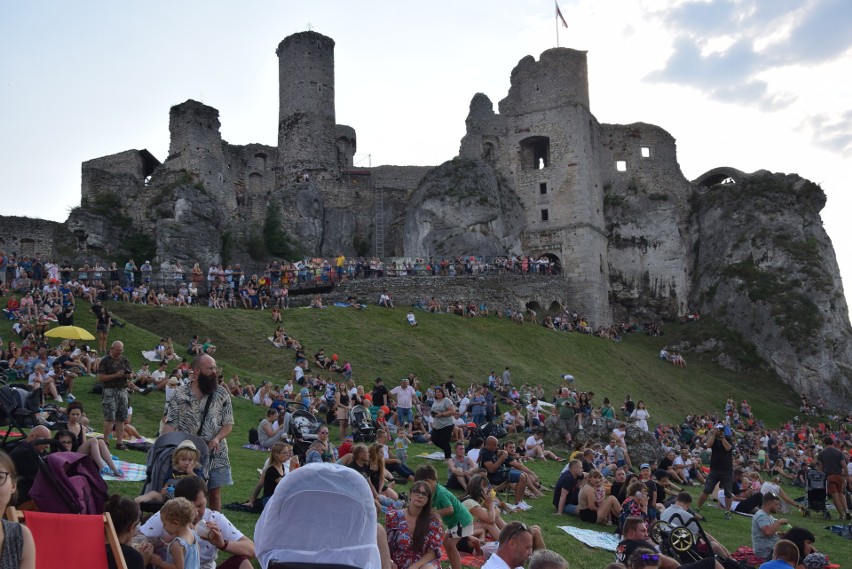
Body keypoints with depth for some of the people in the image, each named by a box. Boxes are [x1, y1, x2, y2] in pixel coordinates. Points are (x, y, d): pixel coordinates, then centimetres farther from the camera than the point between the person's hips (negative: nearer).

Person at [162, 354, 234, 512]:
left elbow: (228, 424, 3)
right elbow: (170, 424, -3)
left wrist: (217, 438, -15)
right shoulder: (180, 396, -2)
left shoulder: (222, 394, 1)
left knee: (214, 493, 7)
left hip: (215, 454, 1)